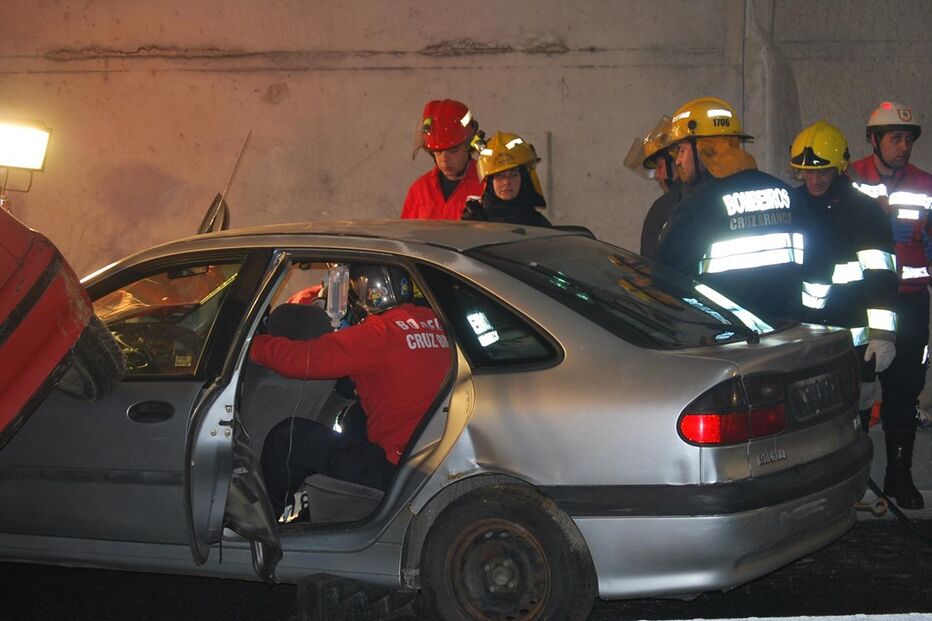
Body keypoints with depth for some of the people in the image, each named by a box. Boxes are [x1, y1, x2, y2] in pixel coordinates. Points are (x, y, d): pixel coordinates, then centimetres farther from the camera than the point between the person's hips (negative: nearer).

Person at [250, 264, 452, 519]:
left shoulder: (381, 331, -16)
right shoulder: (433, 322, 7)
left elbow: (307, 359, -17)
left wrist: (252, 344, -4)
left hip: (395, 468, -9)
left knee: (288, 437, -1)